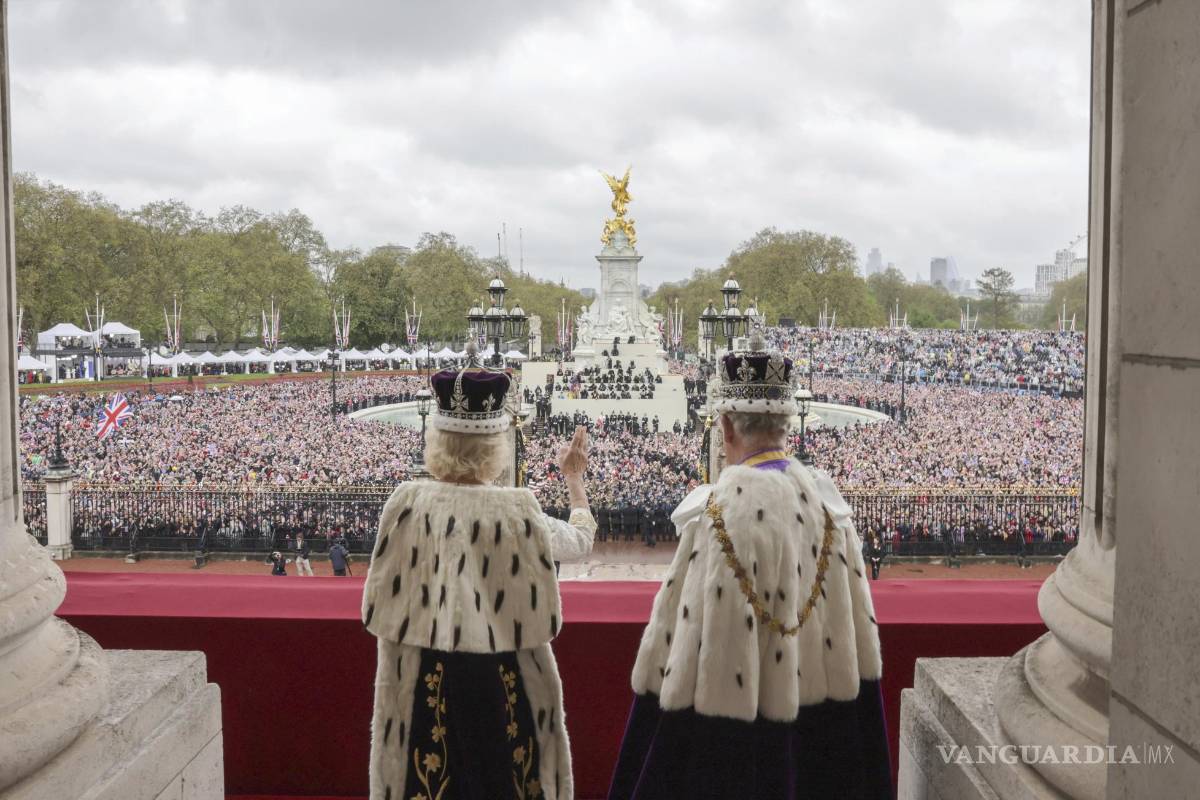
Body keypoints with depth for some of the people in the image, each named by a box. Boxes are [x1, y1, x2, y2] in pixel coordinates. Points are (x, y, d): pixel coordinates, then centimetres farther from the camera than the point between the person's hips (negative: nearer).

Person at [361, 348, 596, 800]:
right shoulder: (516, 510, -16)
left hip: (423, 682, 2)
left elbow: (380, 608, -2)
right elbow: (581, 539, 5)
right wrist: (575, 479, 20)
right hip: (502, 680, -2)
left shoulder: (406, 502, -12)